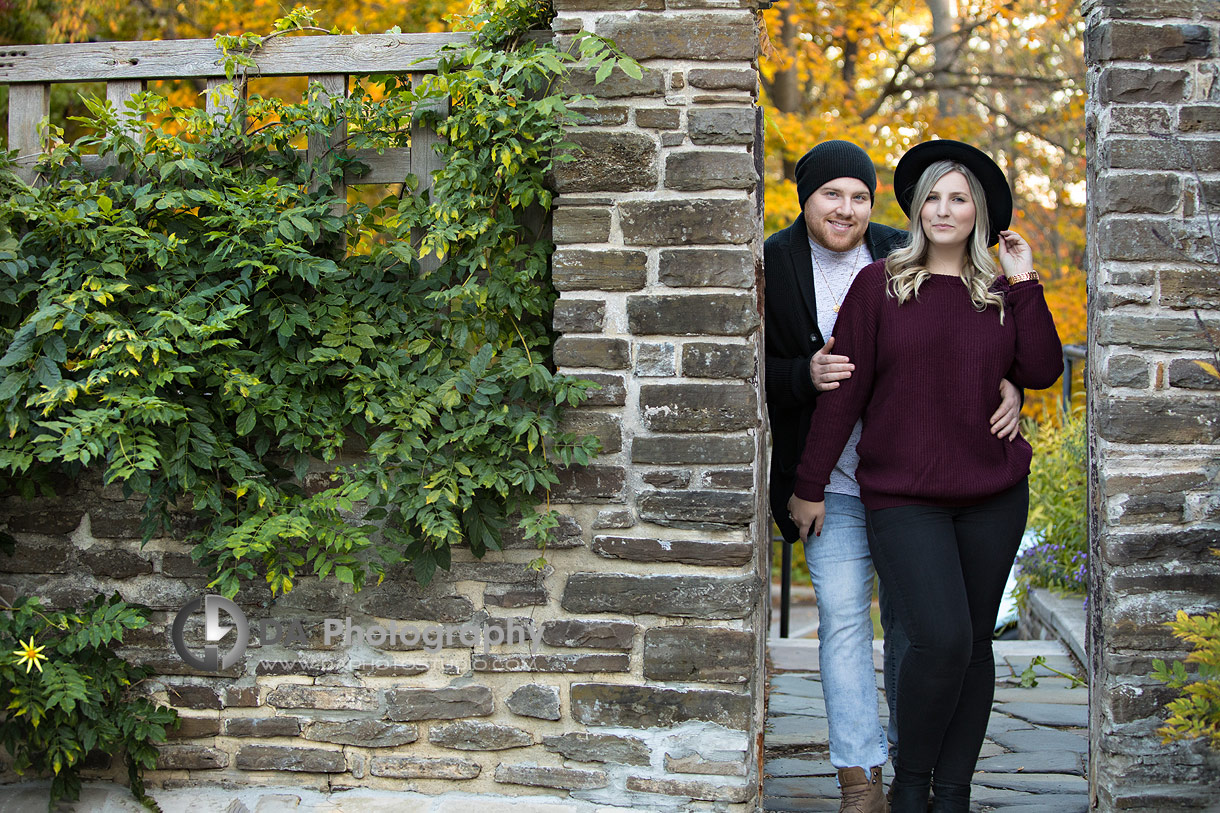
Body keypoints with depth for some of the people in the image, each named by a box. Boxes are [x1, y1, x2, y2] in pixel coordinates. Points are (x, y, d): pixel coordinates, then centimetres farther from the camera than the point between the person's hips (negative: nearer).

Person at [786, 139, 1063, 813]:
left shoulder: (1001, 295, 12)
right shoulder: (879, 284, 2)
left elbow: (1042, 372, -1)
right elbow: (843, 389, 0)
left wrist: (1024, 283, -1)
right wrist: (809, 485, 1)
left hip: (993, 496, 4)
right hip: (902, 496, -4)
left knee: (975, 643, 6)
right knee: (941, 639, -16)